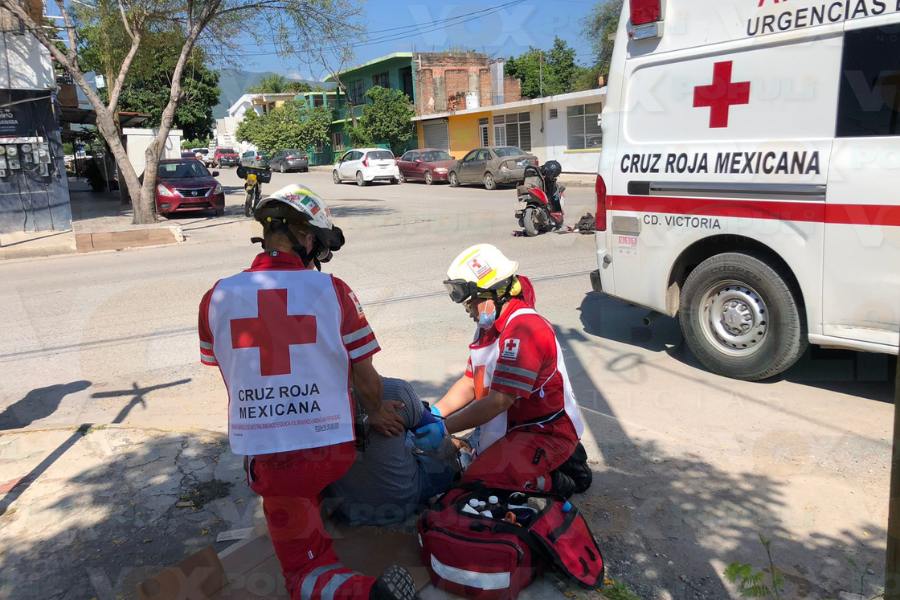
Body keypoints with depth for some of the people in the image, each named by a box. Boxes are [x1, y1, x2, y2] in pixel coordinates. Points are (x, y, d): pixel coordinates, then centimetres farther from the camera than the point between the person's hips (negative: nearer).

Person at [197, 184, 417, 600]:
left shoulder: (216, 298, -6)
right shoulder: (332, 291, -11)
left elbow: (233, 375, 6)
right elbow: (366, 379, -5)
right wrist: (376, 415, 16)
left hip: (267, 457, -1)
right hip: (332, 448, 1)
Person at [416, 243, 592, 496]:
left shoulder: (524, 329, -24)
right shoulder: (489, 326, 8)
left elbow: (499, 400, -27)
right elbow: (471, 382, 12)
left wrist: (444, 428, -24)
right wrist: (435, 413, -3)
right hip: (511, 428, 10)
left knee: (478, 483, -23)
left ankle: (556, 483, -1)